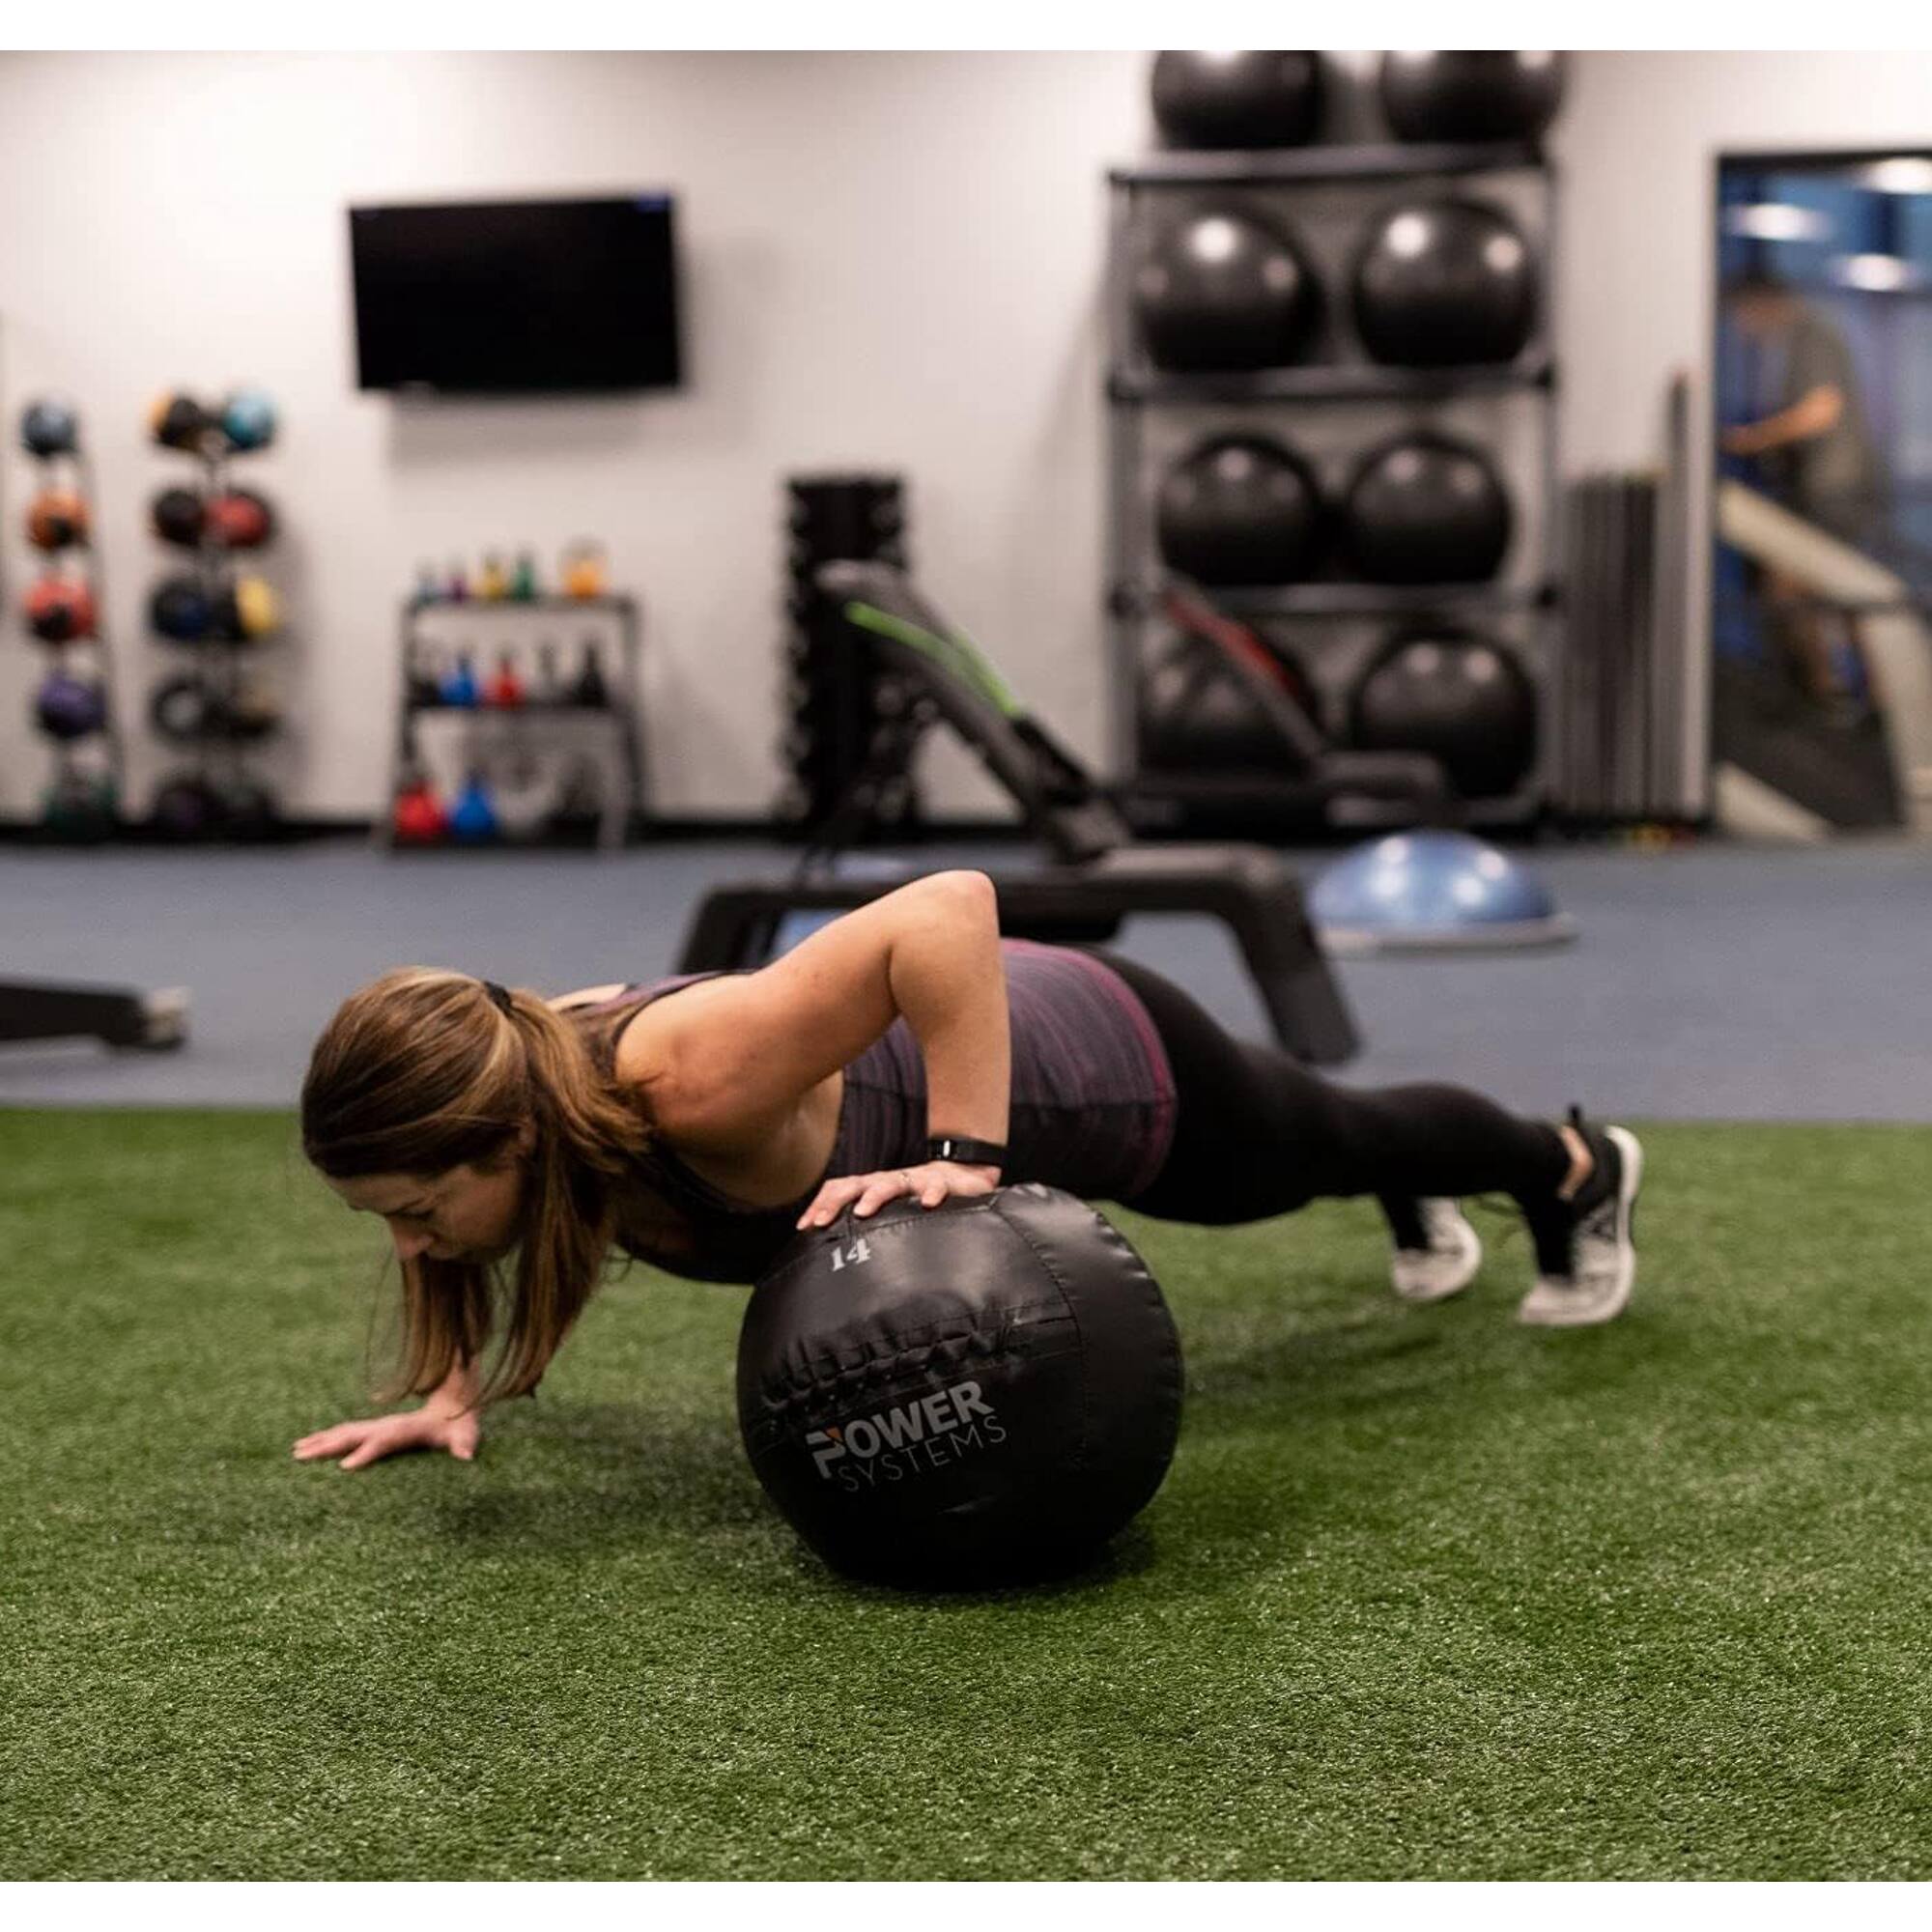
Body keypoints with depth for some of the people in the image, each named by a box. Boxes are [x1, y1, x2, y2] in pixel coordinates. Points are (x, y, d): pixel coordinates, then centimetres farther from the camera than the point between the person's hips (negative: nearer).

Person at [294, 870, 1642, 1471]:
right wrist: (458, 1393, -10)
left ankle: (1578, 1169, 59)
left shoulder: (691, 1084, -45)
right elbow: (562, 1234, 1)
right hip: (965, 1051, 6)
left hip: (1102, 1064, -6)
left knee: (1320, 1145, 27)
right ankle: (1421, 1205, 72)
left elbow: (949, 908, -48)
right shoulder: (522, 1074, -22)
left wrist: (968, 1157, -47)